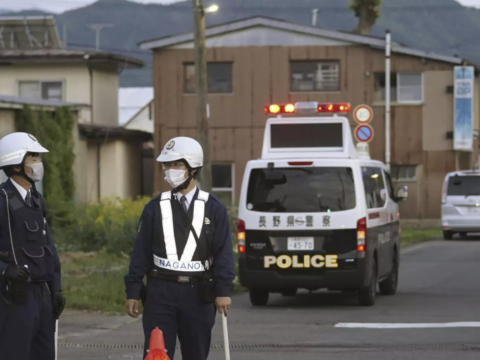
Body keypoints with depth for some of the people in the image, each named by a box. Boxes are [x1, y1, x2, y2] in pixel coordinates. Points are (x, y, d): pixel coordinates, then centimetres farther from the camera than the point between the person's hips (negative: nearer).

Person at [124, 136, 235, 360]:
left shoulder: (213, 209, 2)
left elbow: (223, 253, -2)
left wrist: (223, 290, -11)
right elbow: (141, 252, 6)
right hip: (161, 291, 0)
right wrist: (133, 292, 2)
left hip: (198, 293, 0)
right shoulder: (155, 208, 6)